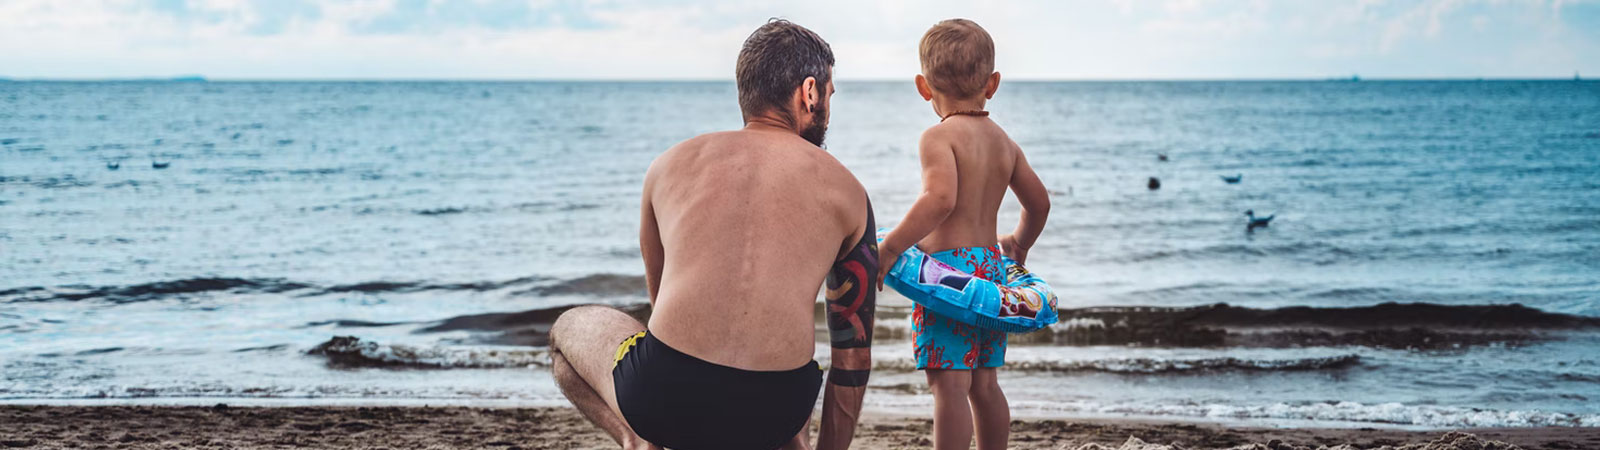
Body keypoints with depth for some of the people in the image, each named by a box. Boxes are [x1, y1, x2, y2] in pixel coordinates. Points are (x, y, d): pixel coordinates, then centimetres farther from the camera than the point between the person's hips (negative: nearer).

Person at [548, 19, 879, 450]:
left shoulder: (670, 164, 14)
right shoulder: (845, 192, 10)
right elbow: (854, 355, 12)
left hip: (662, 400, -2)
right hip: (772, 412, 2)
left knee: (567, 328, 30)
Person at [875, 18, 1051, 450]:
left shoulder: (939, 137, -11)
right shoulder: (1004, 142, 12)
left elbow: (940, 198, -28)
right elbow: (1039, 203, 21)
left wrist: (891, 246, -24)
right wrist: (1018, 244, 40)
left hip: (949, 267, -8)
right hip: (993, 268, 8)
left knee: (949, 384, -8)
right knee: (984, 384, 17)